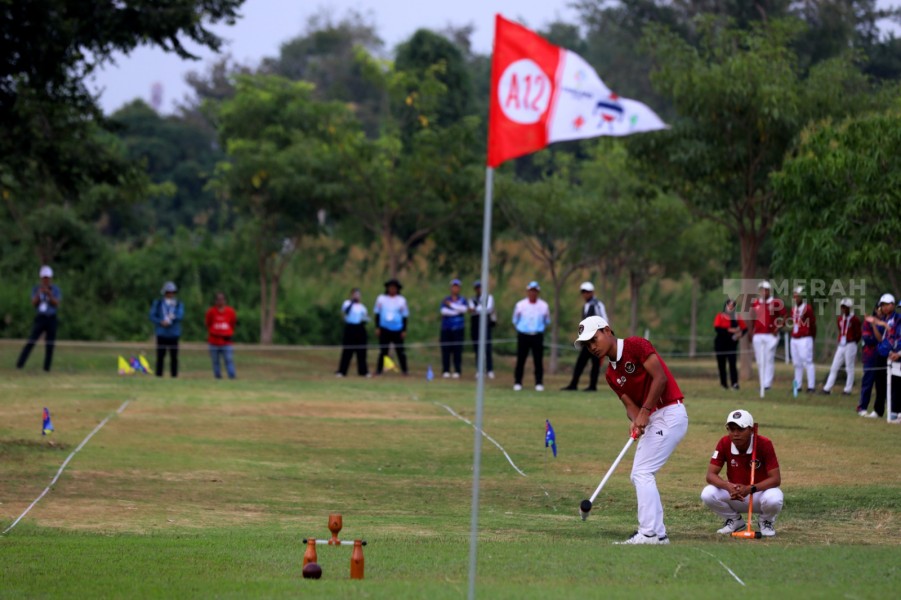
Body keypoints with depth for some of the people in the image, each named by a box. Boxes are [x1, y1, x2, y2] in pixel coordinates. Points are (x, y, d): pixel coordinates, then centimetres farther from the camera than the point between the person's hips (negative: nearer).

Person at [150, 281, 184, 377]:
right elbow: (152, 316, 2)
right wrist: (161, 322, -15)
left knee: (174, 356, -2)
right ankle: (159, 374, 1)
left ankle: (174, 374, 1)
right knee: (160, 356, -2)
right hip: (161, 333, 0)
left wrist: (173, 317, -30)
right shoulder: (157, 303, 7)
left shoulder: (178, 304, 8)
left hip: (174, 334, 0)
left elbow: (180, 316, -8)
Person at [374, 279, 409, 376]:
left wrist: (404, 330, 2)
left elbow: (404, 316, 7)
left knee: (400, 351, 0)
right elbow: (377, 313, 8)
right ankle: (379, 370, 6)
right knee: (383, 350, 2)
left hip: (397, 330, 0)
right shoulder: (381, 299, 4)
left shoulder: (401, 300, 3)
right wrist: (377, 328, 2)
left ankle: (404, 370, 6)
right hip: (384, 329, 0)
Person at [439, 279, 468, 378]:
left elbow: (464, 309, -11)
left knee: (457, 350, -5)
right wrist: (457, 311, -9)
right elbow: (443, 311, -7)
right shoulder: (445, 300, 10)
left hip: (458, 329, -1)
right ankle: (445, 371, 3)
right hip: (446, 328, 1)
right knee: (445, 350, -2)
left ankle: (457, 371, -2)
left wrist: (451, 305, -9)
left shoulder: (462, 300, 10)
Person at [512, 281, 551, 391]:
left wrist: (539, 328, 7)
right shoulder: (520, 305, 0)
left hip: (537, 336, 0)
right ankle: (517, 383, 7)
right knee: (520, 360, 1)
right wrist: (521, 329, 11)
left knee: (538, 360, 0)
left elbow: (547, 322, 14)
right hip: (523, 335, 0)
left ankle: (539, 383, 5)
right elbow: (515, 320, 11)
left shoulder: (543, 306, 2)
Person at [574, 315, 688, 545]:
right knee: (639, 476, 11)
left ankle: (649, 533, -14)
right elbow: (630, 405, 5)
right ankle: (657, 533, 15)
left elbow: (660, 378, -17)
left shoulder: (636, 345, -10)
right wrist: (636, 420, -18)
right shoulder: (612, 374, 14)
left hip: (669, 413, -9)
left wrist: (645, 412, -21)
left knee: (642, 473, -13)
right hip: (651, 420, 9)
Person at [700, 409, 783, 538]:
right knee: (707, 494, -25)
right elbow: (711, 475, -16)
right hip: (734, 493, 2)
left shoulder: (764, 444, -22)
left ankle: (766, 522, 2)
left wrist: (750, 489, -38)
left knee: (774, 499, -37)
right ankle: (734, 521, 6)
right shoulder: (724, 443, -14)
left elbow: (776, 479, -24)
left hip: (760, 492, -2)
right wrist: (728, 486, -37)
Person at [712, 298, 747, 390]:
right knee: (721, 364, 3)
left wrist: (740, 334, -15)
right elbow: (717, 328, -13)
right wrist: (729, 330, -20)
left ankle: (734, 383, -19)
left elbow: (744, 328, 7)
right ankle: (723, 384, 12)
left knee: (732, 363, -11)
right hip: (721, 344, -1)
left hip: (732, 343, 1)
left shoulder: (736, 317, 9)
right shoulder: (720, 316, 1)